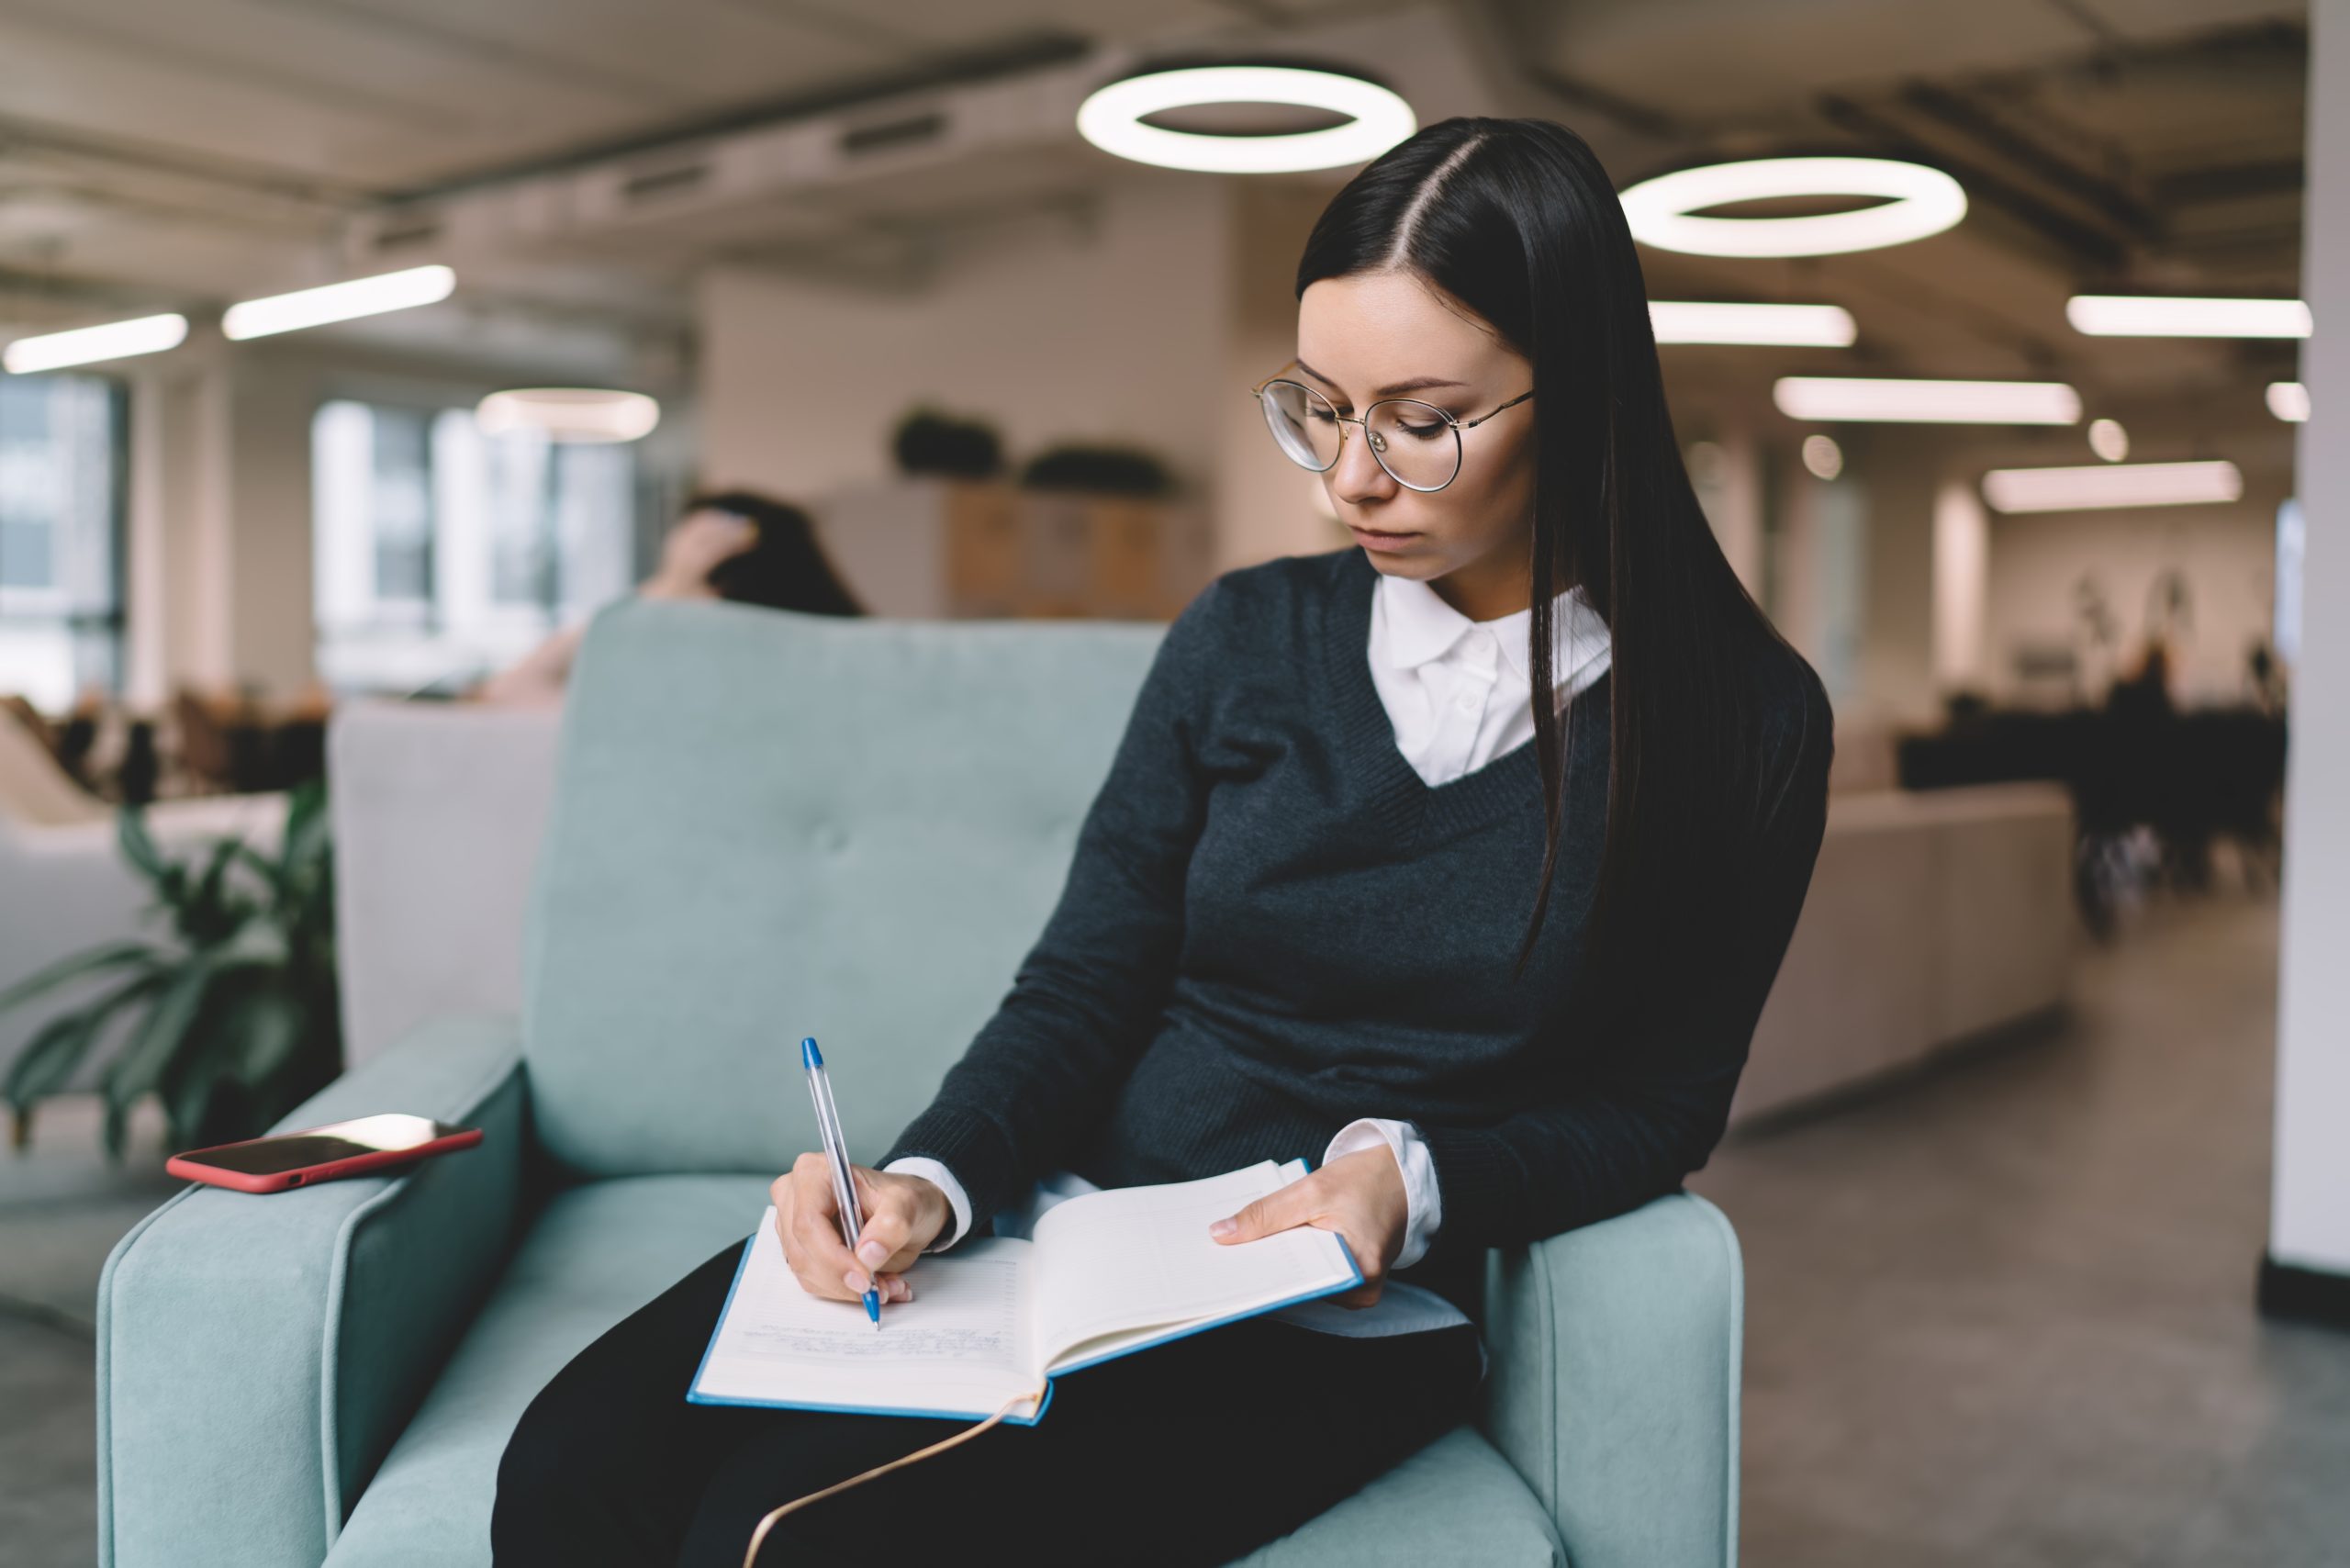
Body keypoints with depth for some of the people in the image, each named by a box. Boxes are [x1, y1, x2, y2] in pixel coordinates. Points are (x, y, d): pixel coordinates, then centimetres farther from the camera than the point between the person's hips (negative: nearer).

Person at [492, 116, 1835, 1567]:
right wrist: (934, 1181, -15)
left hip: (1337, 1323, -2)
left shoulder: (1742, 720, -2)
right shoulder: (1244, 640, 5)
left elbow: (1662, 1105, 3)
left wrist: (1418, 1180, -15)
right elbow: (1083, 986, 4)